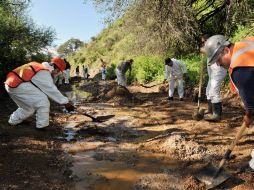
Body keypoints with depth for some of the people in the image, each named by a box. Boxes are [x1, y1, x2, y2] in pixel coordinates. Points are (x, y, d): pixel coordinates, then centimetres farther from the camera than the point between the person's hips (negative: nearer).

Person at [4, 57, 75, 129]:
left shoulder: (40, 67, 14)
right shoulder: (44, 73, -14)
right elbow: (52, 89, -14)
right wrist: (65, 102, -10)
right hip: (18, 86, -10)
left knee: (29, 106, 24)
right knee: (42, 101, -6)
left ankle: (13, 120, 41)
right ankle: (42, 125, 1)